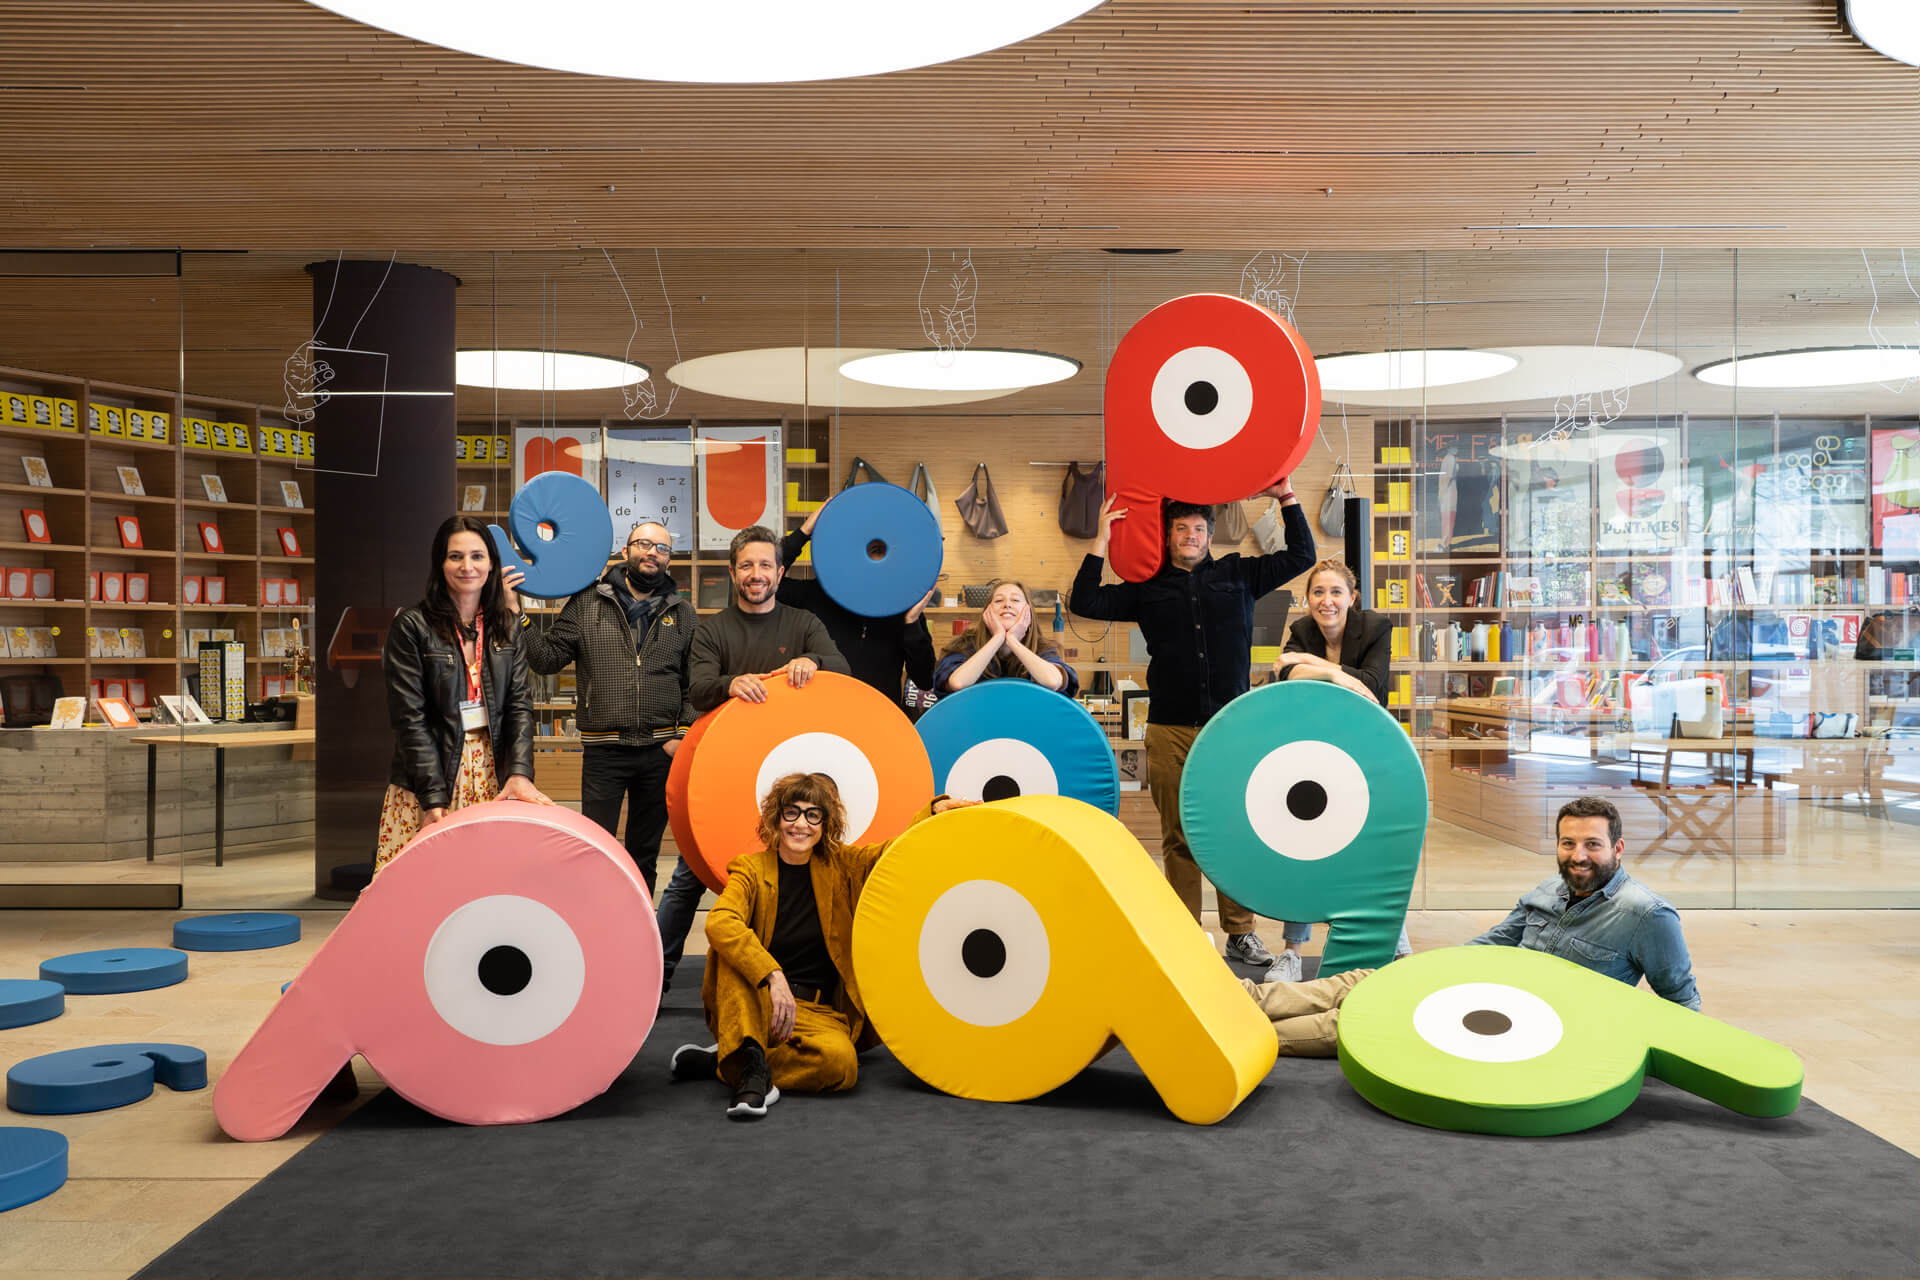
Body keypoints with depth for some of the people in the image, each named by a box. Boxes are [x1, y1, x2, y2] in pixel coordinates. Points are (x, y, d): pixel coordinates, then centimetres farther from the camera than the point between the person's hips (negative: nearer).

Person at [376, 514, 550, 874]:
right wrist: (434, 796, -15)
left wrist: (519, 773, -10)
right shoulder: (411, 626, -3)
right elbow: (410, 717, -8)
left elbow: (519, 703, 5)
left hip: (492, 774, 3)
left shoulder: (506, 627, 10)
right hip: (427, 779, -3)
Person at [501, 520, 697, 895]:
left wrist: (684, 733, -3)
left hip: (660, 751, 2)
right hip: (603, 750, -2)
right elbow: (547, 659, -2)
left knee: (645, 853, 13)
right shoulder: (587, 603, 3)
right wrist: (517, 614, -11)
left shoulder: (682, 613, 8)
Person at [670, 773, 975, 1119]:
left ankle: (724, 1063, -17)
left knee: (840, 1061, -33)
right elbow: (719, 922, -23)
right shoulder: (752, 869, -4)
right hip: (750, 1008, -1)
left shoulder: (842, 866, 7)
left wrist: (937, 809, -13)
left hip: (817, 1013, 1)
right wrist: (773, 976, -37)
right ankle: (750, 1063, -34)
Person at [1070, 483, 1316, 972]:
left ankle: (1240, 932, 11)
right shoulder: (1147, 587, 12)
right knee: (1178, 837, 4)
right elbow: (1085, 603, 6)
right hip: (1171, 730, 0)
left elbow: (1301, 556, 17)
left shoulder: (1238, 575, 13)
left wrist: (1287, 499, 11)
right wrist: (1102, 541, 3)